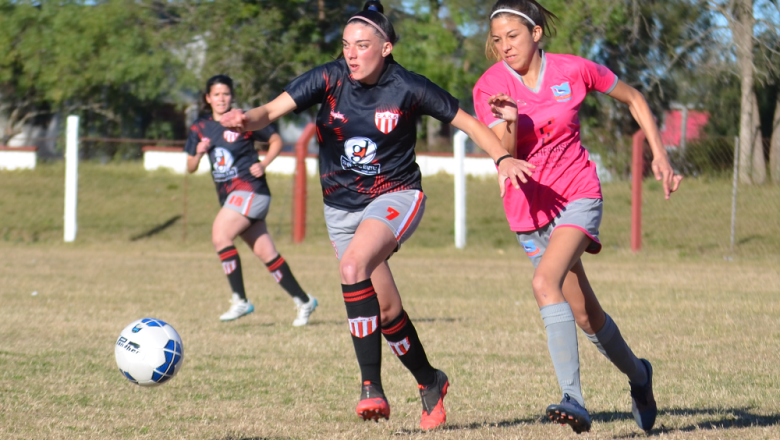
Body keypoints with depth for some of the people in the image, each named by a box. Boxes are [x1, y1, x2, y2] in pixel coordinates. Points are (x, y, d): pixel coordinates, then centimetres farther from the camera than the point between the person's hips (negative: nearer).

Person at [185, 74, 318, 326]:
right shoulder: (200, 129, 9)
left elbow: (276, 141, 5)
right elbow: (190, 168, 12)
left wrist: (263, 164, -10)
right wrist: (198, 154, -9)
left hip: (250, 190, -6)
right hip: (228, 196, 6)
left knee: (220, 235, -23)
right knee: (266, 253, 4)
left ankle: (240, 301, -17)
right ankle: (303, 301, 13)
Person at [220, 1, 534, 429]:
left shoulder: (408, 88, -14)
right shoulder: (328, 79, -10)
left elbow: (467, 122, -5)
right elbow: (272, 109, -21)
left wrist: (503, 159, -20)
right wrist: (247, 120, -44)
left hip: (395, 196, -4)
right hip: (341, 207, 4)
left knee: (354, 266, -32)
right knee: (386, 310, 9)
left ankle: (371, 386, -30)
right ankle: (430, 382, 35)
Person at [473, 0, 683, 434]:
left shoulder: (574, 71, -7)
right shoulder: (490, 87, -7)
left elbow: (634, 98, 9)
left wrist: (660, 154, 5)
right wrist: (509, 123, -34)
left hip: (578, 194, -3)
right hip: (530, 208, 3)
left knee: (545, 283, -28)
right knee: (585, 315, 8)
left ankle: (573, 399, -31)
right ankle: (637, 374, 36)